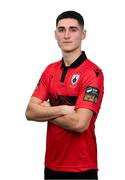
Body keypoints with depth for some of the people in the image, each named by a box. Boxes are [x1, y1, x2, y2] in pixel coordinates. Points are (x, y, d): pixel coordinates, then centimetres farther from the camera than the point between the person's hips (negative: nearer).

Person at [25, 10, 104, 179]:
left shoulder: (93, 72, -15)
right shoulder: (50, 70, 6)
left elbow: (79, 123, -23)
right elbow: (30, 112, -2)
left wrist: (46, 112, -8)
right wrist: (62, 110, -18)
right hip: (51, 164, 6)